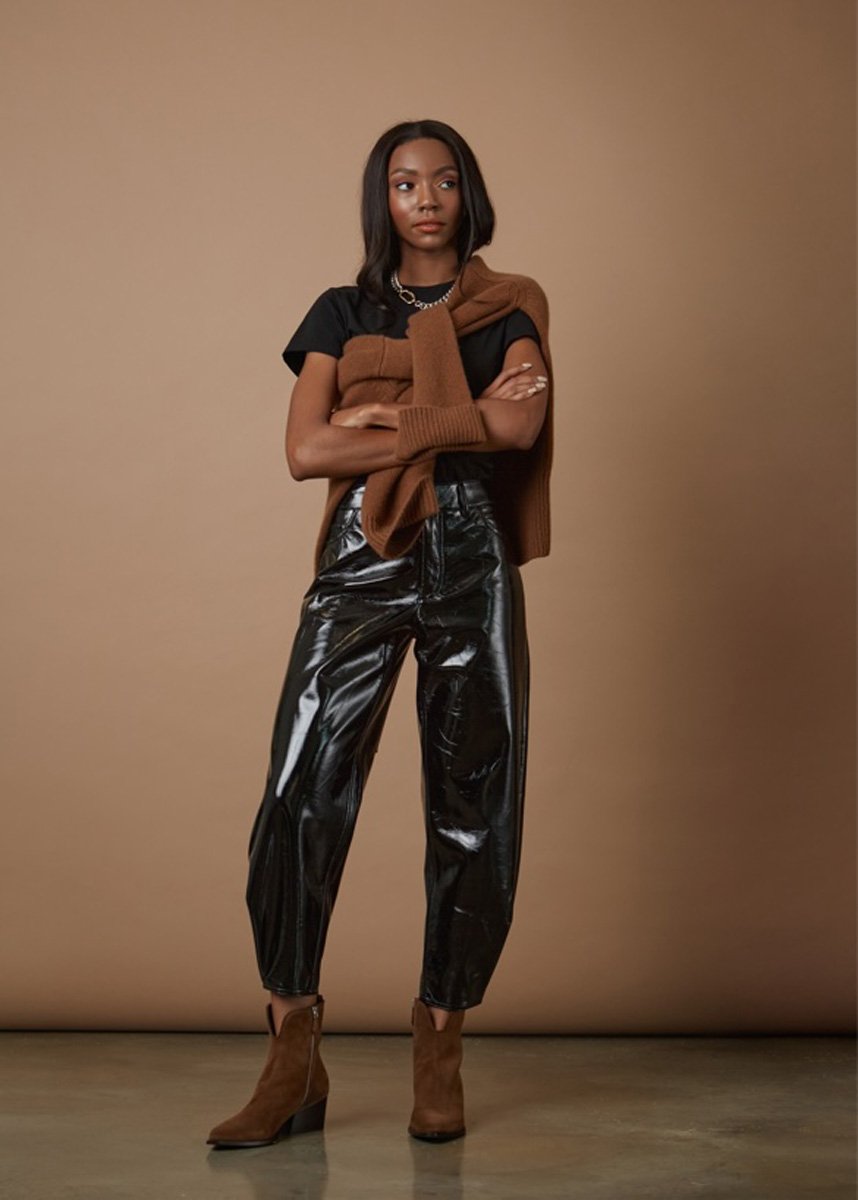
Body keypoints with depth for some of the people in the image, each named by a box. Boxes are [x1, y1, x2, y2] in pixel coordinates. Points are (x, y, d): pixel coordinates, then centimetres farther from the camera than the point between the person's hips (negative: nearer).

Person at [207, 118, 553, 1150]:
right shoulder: (342, 314, 14)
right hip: (363, 561, 0)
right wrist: (461, 422, -4)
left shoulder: (508, 310, 13)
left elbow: (519, 426, -7)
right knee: (300, 797, -10)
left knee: (475, 811, 1)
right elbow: (306, 452, -1)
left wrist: (381, 417, -5)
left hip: (472, 560, 0)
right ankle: (293, 1058, -1)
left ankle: (441, 1046, 14)